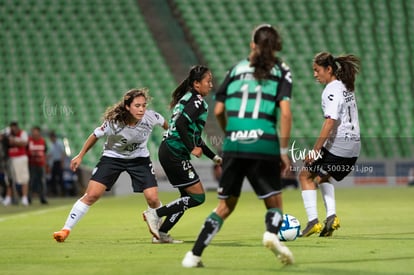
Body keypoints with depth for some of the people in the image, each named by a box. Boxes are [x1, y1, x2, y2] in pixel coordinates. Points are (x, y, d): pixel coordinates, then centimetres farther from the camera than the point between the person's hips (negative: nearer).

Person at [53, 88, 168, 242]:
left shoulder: (151, 117, -25)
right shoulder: (113, 122, -29)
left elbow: (165, 123, 0)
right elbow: (96, 135, -11)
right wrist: (80, 156, -2)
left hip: (139, 158, 2)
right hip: (112, 157, -2)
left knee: (152, 199, -10)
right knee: (91, 195, -12)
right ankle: (66, 230, -1)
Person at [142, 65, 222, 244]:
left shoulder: (188, 99, 20)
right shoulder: (197, 101, -10)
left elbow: (194, 136, 26)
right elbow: (181, 124, -26)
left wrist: (214, 157, 26)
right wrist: (192, 149, -19)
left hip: (168, 151, 10)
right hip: (175, 154, -10)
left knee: (188, 197, 15)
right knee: (198, 197, -7)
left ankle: (161, 233, 13)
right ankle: (155, 214, -7)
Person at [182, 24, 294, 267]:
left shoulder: (237, 69, 16)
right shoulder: (281, 71, 8)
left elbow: (218, 110, 14)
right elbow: (285, 112, -5)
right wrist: (284, 151, -2)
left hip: (234, 145, 2)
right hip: (264, 145, -2)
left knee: (226, 205, 15)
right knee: (274, 201, 12)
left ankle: (194, 255, 8)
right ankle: (272, 232, -20)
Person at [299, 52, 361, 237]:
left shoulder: (332, 90, -14)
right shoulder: (347, 87, 14)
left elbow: (330, 122, -23)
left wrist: (315, 150, -23)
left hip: (337, 145, -9)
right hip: (354, 146, 9)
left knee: (306, 175, 6)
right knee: (322, 177, 27)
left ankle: (313, 221, -2)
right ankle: (331, 217, 11)